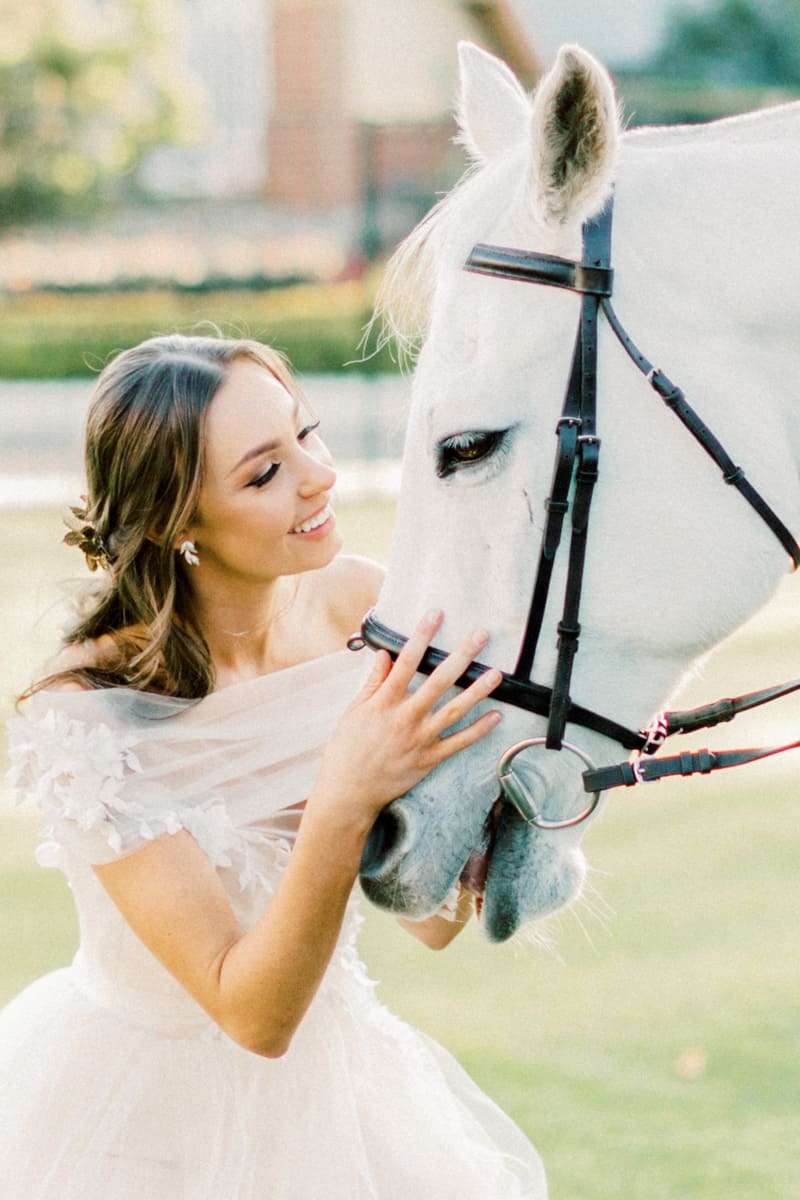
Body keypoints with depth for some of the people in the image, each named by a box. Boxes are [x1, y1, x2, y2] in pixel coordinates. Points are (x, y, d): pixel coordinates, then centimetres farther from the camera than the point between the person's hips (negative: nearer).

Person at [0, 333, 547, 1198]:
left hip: (329, 1078, 5)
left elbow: (434, 921, -7)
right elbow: (254, 1012, -27)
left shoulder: (358, 606, -11)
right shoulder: (90, 718, -26)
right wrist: (343, 803, -40)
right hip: (143, 1115, -5)